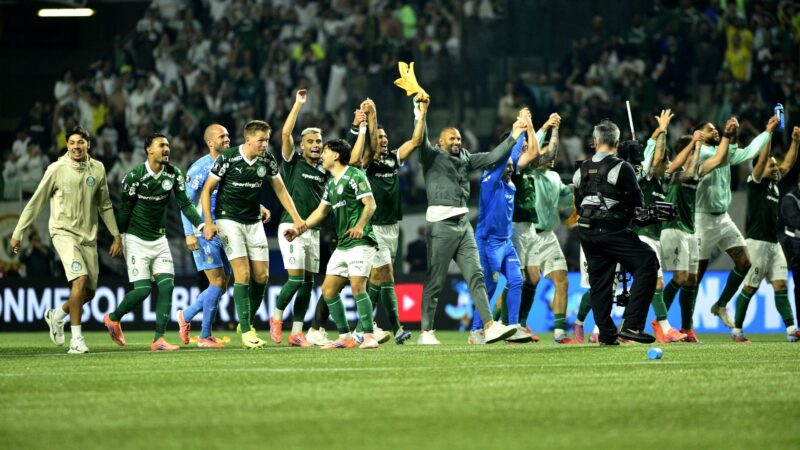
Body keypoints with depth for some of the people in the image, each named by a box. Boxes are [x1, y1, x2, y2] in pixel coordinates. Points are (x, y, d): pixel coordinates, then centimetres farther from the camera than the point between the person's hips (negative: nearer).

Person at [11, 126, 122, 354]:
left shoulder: (97, 169, 4)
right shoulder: (57, 169, -7)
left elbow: (105, 205, 16)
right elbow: (36, 203, -1)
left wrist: (116, 236, 16)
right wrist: (17, 234, 0)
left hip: (88, 236, 5)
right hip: (63, 232, -5)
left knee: (89, 292, 5)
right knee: (80, 279, -24)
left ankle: (57, 316, 34)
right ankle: (76, 339, -17)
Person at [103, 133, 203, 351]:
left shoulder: (174, 174, -1)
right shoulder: (135, 176, -15)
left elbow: (185, 204, 1)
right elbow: (125, 209, -7)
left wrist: (201, 224, -13)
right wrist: (118, 239, -4)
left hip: (159, 239, 5)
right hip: (136, 240, -5)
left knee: (167, 285, -8)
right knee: (142, 289, -10)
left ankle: (159, 339, -6)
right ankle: (113, 318, 18)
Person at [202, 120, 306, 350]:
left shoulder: (267, 160, -2)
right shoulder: (227, 158, -15)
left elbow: (280, 189, 11)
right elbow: (207, 189, -6)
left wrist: (296, 218, 5)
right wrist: (208, 222, -14)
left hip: (254, 222, 5)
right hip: (229, 220, -5)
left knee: (261, 275, 1)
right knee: (243, 273, -15)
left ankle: (247, 321, 21)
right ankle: (246, 331, -11)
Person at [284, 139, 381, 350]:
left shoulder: (355, 176, -7)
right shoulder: (331, 183, 19)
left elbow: (370, 204, -14)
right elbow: (321, 211, 29)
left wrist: (360, 226, -28)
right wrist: (300, 228, 21)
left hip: (360, 243, -9)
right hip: (342, 245, 9)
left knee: (357, 287, -19)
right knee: (328, 290, 5)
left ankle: (369, 336, -14)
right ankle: (345, 337, 11)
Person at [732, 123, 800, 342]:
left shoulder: (774, 184, 16)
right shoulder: (755, 183, -4)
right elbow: (762, 159, -15)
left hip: (773, 243, 7)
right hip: (757, 241, -7)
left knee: (781, 285, -1)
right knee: (749, 288, -4)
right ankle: (737, 330, 4)